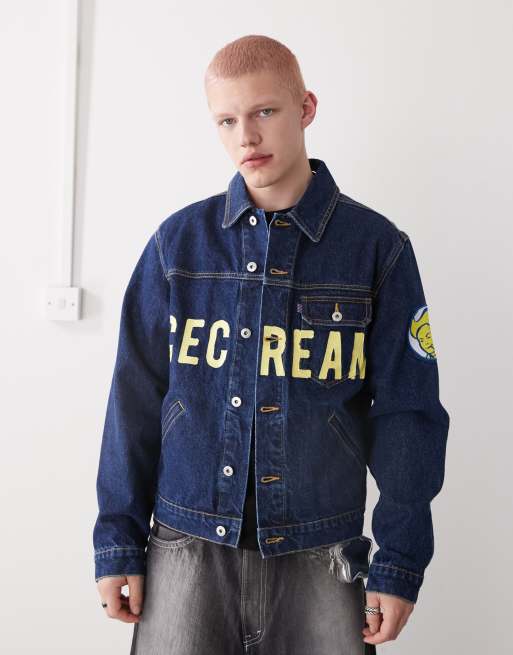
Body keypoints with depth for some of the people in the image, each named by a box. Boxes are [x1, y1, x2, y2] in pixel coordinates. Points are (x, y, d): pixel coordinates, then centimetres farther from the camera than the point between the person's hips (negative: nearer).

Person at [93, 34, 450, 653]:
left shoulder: (377, 247, -2)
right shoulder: (179, 241, 1)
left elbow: (406, 412, 0)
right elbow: (135, 397, 4)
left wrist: (401, 561, -2)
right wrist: (119, 540, 3)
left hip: (320, 557, 0)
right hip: (188, 548, 1)